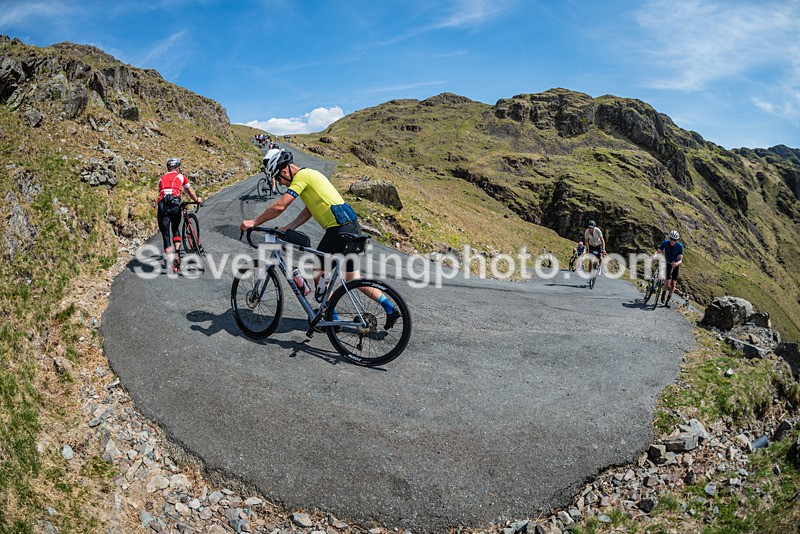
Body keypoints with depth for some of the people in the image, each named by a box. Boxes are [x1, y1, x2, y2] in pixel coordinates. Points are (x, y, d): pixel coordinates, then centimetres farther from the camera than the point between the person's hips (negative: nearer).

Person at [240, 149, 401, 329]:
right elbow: (308, 211, 21)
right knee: (352, 278, 15)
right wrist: (287, 228, 14)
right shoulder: (308, 174, 21)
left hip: (340, 229, -10)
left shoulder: (302, 176, -9)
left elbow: (279, 206, -16)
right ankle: (391, 309, 16)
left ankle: (332, 319, 13)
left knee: (316, 273, 5)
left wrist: (253, 222, -6)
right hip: (351, 226, 10)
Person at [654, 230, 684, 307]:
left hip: (675, 265, 1)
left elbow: (680, 260, -20)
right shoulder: (665, 243, -16)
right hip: (666, 264, -1)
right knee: (667, 283, -18)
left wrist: (676, 263, -42)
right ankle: (663, 294, 12)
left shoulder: (680, 246, -18)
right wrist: (654, 255, -44)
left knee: (673, 284, -2)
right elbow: (658, 251, -21)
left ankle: (668, 300, 13)